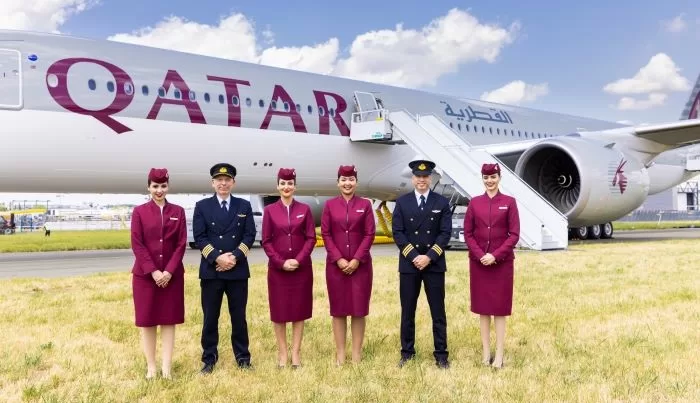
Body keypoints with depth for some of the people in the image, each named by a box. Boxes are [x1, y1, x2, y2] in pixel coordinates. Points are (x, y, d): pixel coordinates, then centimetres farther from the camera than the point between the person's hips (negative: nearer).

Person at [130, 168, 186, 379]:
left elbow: (181, 244, 0)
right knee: (147, 321, 4)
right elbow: (137, 245, -5)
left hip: (172, 275, 1)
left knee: (169, 320, 5)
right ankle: (151, 367, 13)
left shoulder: (178, 211, 4)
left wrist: (169, 271, -11)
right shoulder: (139, 212, 0)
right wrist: (153, 271, -13)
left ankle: (167, 366, 11)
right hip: (145, 274, -1)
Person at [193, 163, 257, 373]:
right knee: (210, 317, 5)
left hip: (238, 269, 1)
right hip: (211, 269, -1)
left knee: (239, 316, 8)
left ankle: (242, 356, 19)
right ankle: (209, 358, 16)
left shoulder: (244, 206, 8)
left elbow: (250, 235, 1)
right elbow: (199, 237, -2)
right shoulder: (202, 206, 5)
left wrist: (235, 256, -13)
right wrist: (217, 257, -15)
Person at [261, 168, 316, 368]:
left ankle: (296, 352, 14)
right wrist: (281, 262, -11)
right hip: (277, 268, 0)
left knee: (299, 309, 5)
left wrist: (298, 260, -12)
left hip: (301, 267, 1)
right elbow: (266, 241, -1)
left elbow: (311, 238, 0)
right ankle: (282, 352, 15)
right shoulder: (270, 210, 1)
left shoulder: (304, 209, 3)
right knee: (279, 310, 4)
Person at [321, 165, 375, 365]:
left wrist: (356, 260, -11)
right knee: (338, 308, 4)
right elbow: (325, 234, 0)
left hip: (360, 264, 0)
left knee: (359, 308, 3)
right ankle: (340, 353, 12)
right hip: (336, 264, 0)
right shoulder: (330, 205, 4)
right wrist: (338, 259, -10)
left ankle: (357, 352, 11)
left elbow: (369, 234, -2)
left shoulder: (365, 204, 3)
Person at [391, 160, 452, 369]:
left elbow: (445, 233, -3)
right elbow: (397, 232, -2)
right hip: (409, 264, 0)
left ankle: (441, 354, 12)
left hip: (435, 264, 0)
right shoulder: (402, 202, 4)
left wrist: (429, 257, -13)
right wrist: (414, 257, -12)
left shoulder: (442, 202, 3)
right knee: (407, 311, 7)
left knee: (438, 312, 4)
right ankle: (407, 352, 19)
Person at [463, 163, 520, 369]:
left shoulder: (509, 202, -1)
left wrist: (495, 255, -13)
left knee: (500, 308, 2)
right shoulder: (474, 202, 4)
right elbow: (468, 233, 4)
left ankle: (499, 354, 8)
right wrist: (481, 255, -10)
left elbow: (514, 235, -4)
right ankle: (486, 351, 16)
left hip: (502, 261, -2)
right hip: (479, 262, 2)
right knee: (482, 307, 7)